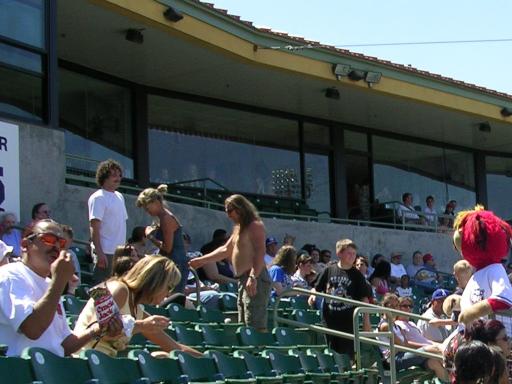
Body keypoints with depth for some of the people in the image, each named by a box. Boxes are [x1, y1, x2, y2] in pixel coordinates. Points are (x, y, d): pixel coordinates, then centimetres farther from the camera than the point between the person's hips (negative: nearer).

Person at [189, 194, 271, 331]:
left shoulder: (255, 225, -8)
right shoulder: (240, 228, 23)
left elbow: (260, 252, -21)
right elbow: (225, 250, 32)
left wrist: (253, 276, -31)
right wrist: (201, 260, 33)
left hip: (255, 280, -11)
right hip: (243, 280, 11)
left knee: (256, 327, -17)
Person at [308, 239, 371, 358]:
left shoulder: (357, 275, 0)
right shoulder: (329, 270, 3)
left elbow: (364, 298, 0)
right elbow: (317, 288, 13)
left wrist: (366, 320, -5)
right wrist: (313, 294, -9)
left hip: (348, 320, -2)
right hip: (330, 318, 2)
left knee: (347, 353, -3)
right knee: (332, 351, 9)